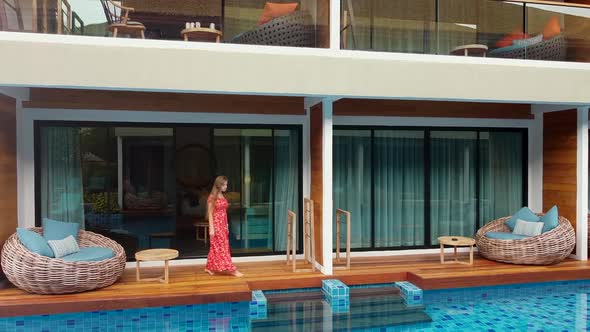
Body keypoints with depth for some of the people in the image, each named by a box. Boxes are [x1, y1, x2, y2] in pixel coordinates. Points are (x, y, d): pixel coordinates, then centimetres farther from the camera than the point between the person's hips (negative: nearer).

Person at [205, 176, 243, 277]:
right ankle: (231, 269, -2)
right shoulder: (212, 197, -12)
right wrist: (211, 228, -16)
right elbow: (210, 213, -13)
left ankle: (210, 267, 22)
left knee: (216, 247, 12)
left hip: (223, 225, 8)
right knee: (221, 247, -4)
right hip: (216, 224, -8)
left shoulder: (223, 197, 11)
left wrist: (226, 226, 15)